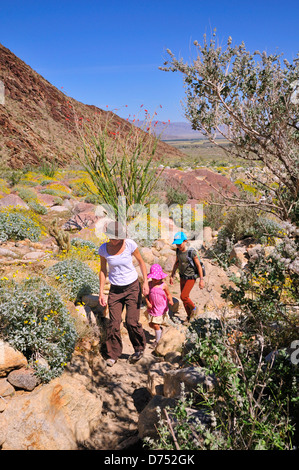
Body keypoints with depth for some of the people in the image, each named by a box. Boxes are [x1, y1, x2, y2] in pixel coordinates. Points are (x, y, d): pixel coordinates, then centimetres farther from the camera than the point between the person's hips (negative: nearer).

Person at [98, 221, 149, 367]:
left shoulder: (130, 244, -14)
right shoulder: (103, 249, -8)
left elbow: (141, 262, -2)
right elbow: (103, 270, 4)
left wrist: (146, 282, -13)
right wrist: (101, 292, 1)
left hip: (132, 287, -2)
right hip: (115, 289, 2)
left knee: (132, 322, -5)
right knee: (113, 323, -3)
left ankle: (139, 348, 22)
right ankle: (113, 354, 18)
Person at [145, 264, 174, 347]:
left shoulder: (163, 285, -11)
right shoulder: (149, 284, -3)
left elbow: (168, 294, -1)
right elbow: (146, 295, 5)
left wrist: (170, 301, -21)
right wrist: (147, 302, -10)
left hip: (161, 308, -4)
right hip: (152, 308, 4)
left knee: (156, 325, -2)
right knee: (151, 324, 9)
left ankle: (157, 341, 19)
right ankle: (160, 329, 41)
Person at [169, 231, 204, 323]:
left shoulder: (192, 252, -25)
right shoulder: (178, 250, -7)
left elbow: (199, 265, -18)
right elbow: (176, 263, 7)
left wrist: (201, 280, -16)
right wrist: (172, 276, 11)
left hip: (191, 278, -6)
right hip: (182, 277, 6)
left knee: (183, 297, -12)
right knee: (185, 298, 12)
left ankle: (193, 308, 17)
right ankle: (189, 316, 31)